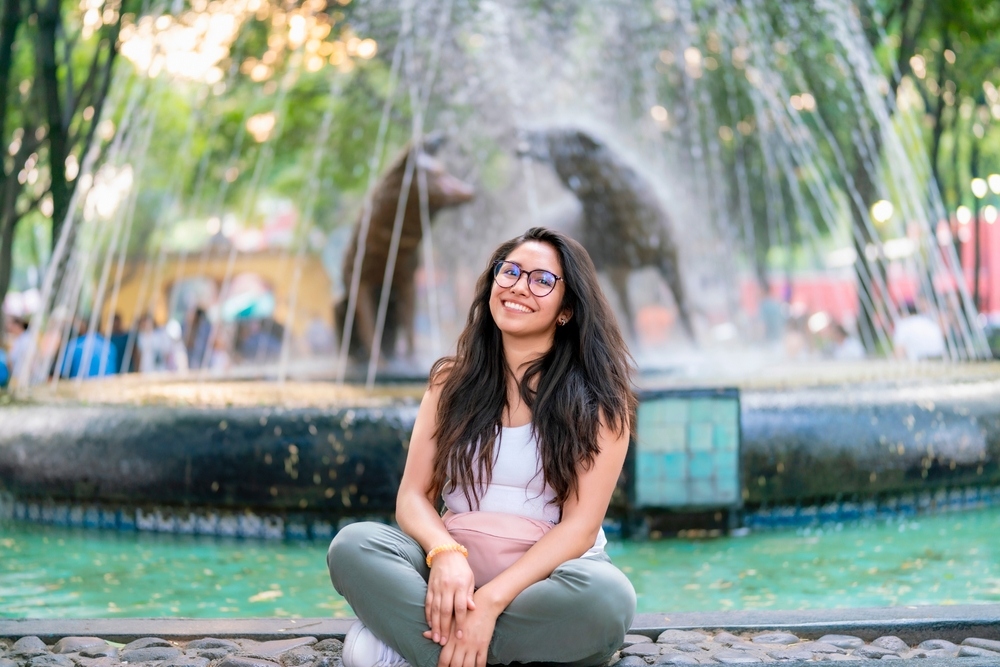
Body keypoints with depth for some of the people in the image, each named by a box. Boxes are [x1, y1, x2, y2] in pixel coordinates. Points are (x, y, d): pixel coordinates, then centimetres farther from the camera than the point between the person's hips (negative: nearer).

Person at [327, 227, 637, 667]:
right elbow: (413, 495, 1)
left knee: (606, 594, -37)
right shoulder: (452, 381, 8)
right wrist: (446, 554, -24)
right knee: (353, 546, -25)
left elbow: (581, 525, -12)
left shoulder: (598, 395, -3)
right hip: (457, 571, 2)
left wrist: (492, 599, -27)